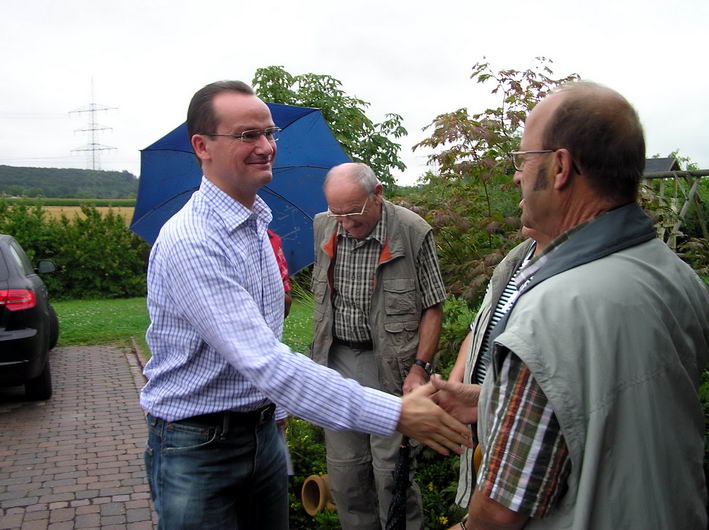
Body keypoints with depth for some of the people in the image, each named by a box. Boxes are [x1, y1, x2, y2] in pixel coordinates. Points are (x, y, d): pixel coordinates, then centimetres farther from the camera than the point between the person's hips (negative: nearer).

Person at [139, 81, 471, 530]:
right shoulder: (190, 241, -24)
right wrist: (397, 414, -34)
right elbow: (263, 362, -32)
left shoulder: (259, 224, 6)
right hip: (197, 445, -7)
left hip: (263, 432, 7)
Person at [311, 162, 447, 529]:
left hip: (389, 364, -4)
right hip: (337, 361, 5)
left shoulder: (413, 232, -12)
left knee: (390, 469, 0)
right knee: (343, 467, 12)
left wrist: (419, 367, -12)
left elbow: (432, 307, -7)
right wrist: (320, 352, 14)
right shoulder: (323, 227, 1)